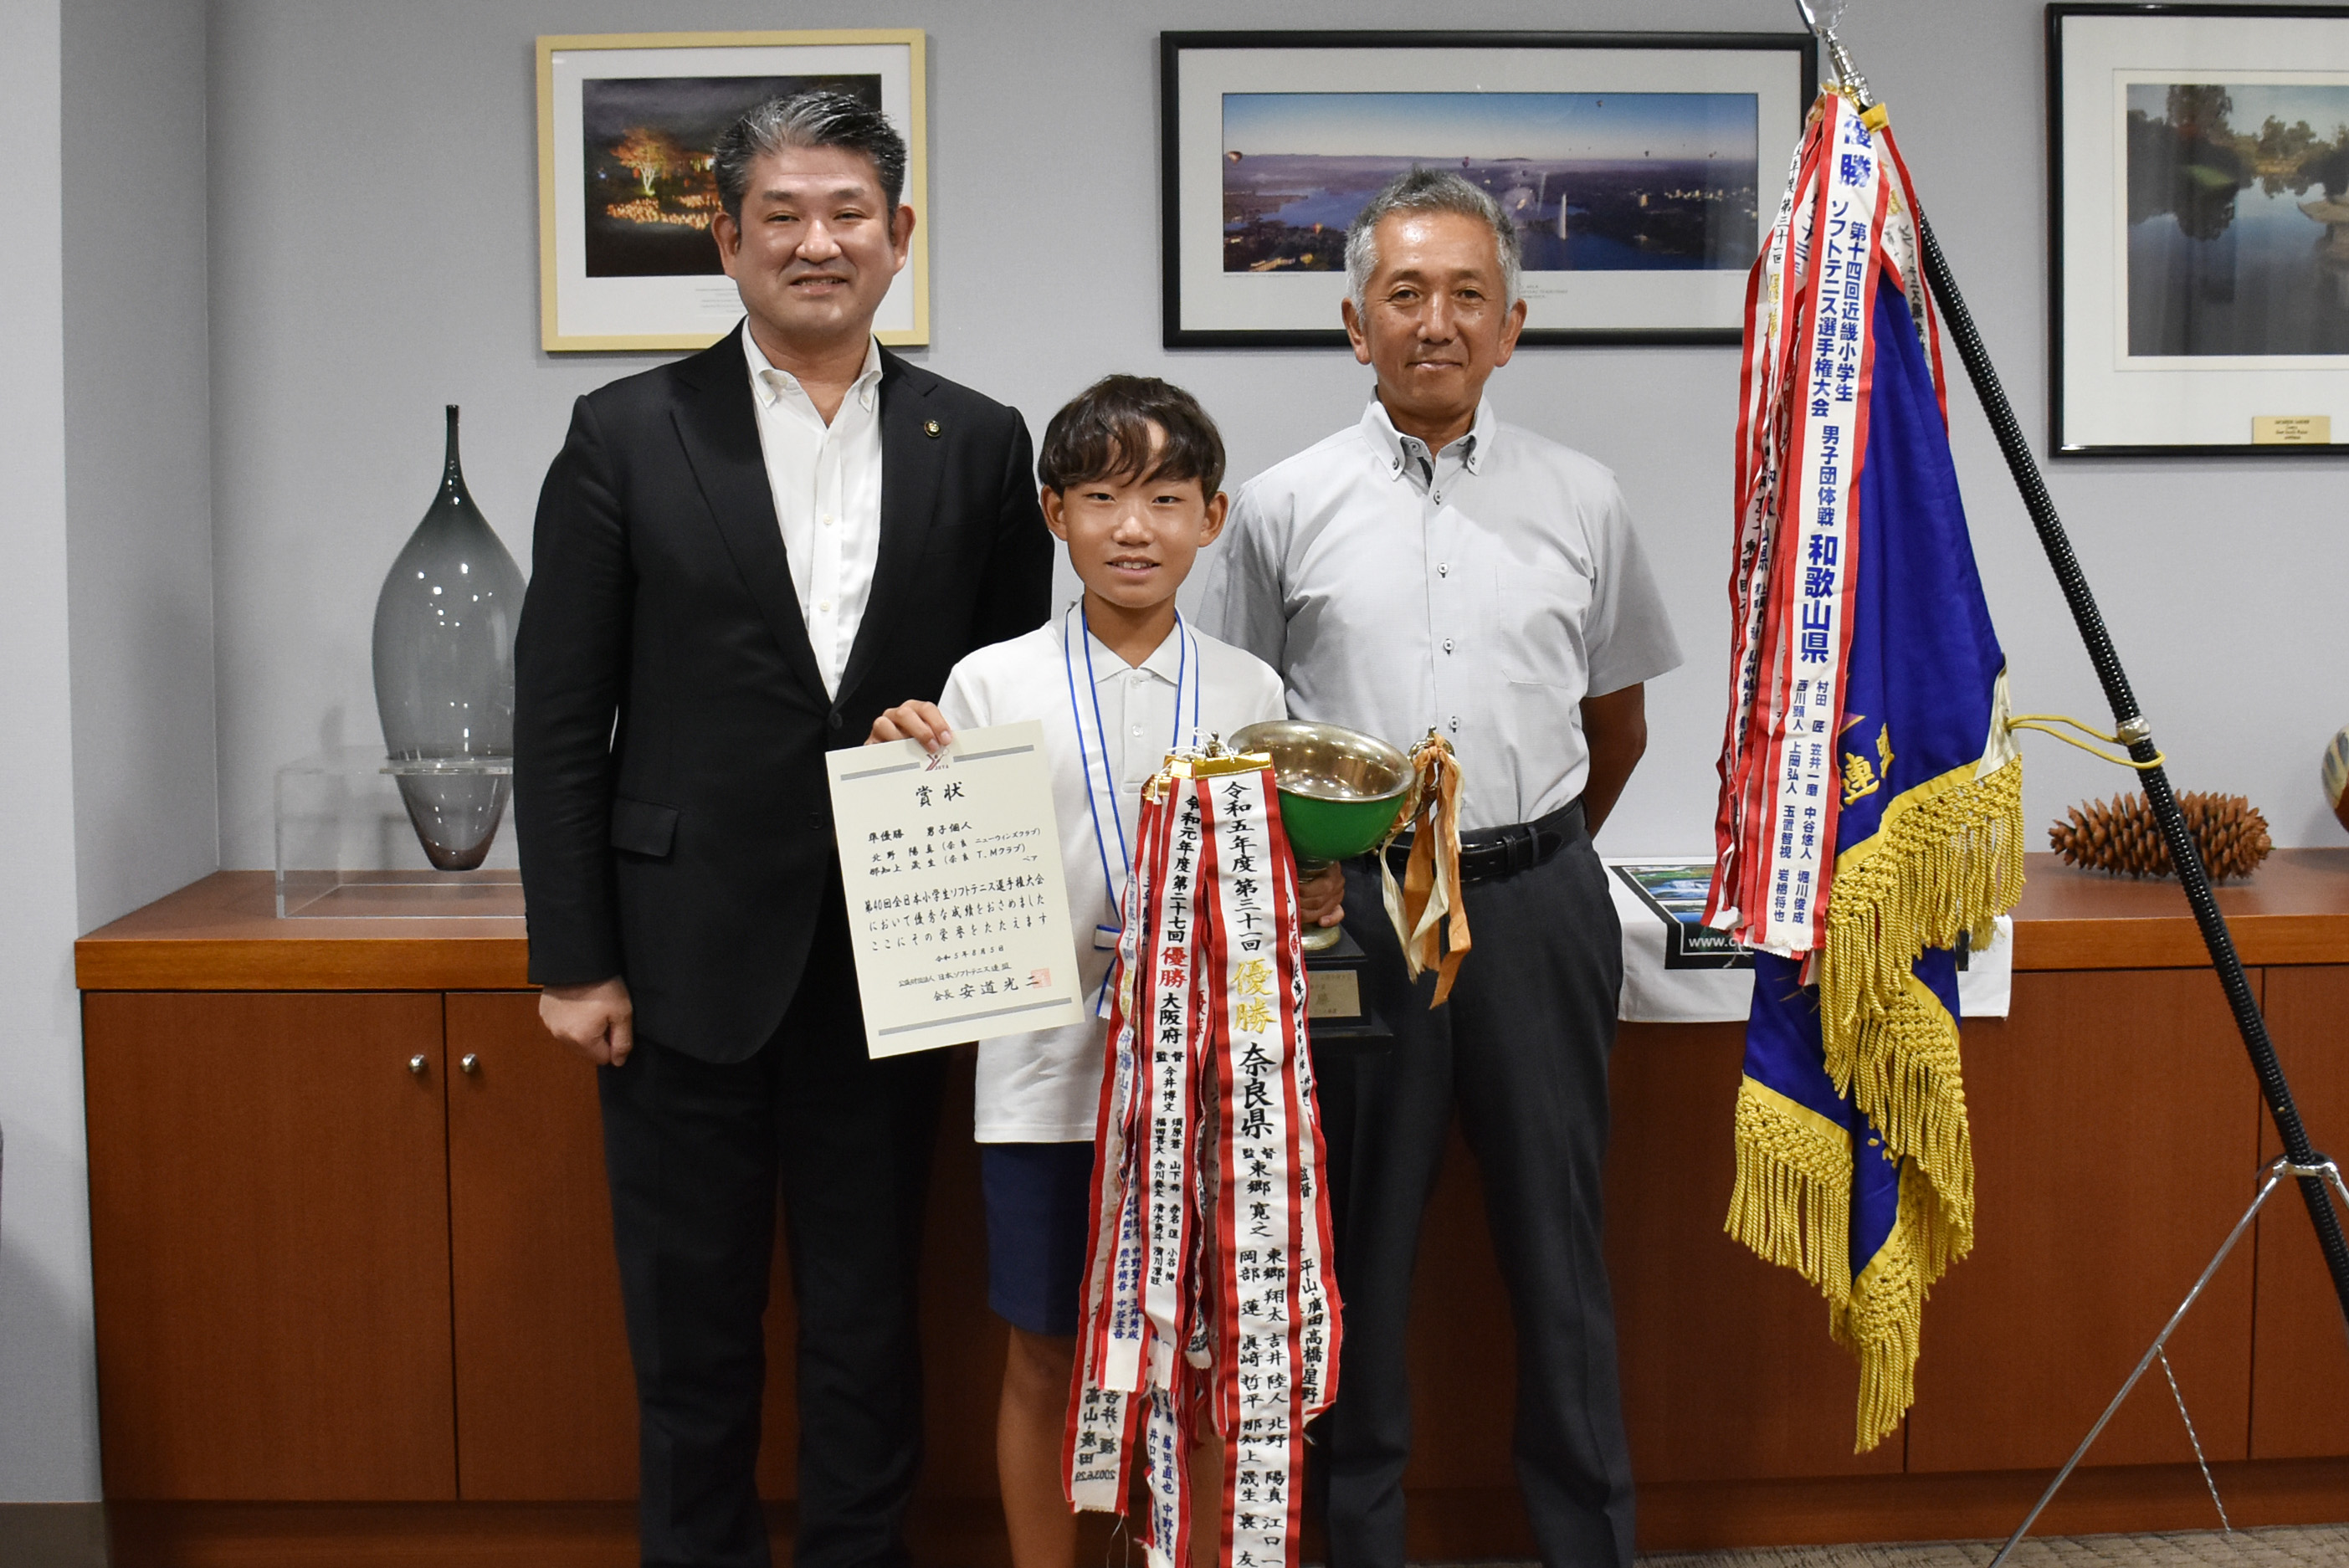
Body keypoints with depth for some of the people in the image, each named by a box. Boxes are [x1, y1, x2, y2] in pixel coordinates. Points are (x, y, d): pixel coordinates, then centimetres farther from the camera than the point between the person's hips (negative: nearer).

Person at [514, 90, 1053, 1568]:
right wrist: (573, 959, -6)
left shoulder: (979, 443, 4)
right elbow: (558, 717, -2)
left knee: (870, 1320, 13)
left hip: (890, 961, 2)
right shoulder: (627, 435, -2)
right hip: (690, 958, -1)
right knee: (692, 1324, 11)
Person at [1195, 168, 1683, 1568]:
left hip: (1539, 903, 1)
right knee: (1363, 1252, 7)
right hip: (1352, 909, -1)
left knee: (1560, 1248, 8)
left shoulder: (1583, 502, 7)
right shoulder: (1287, 508, 3)